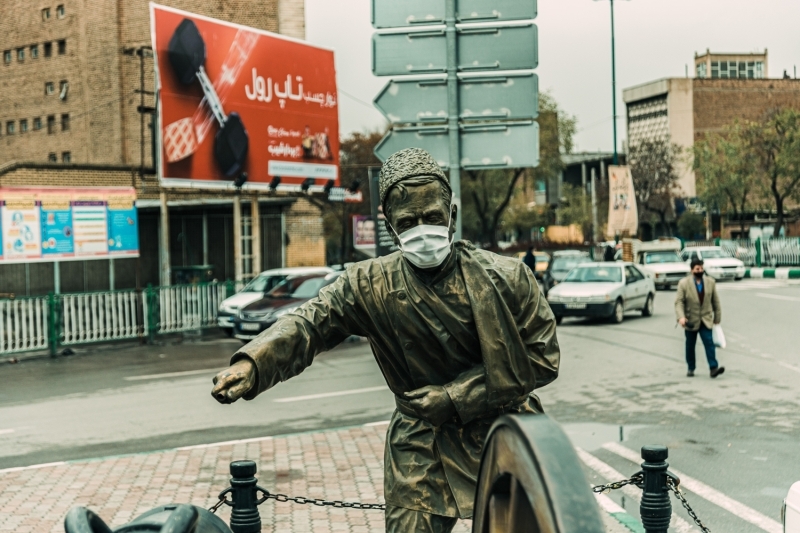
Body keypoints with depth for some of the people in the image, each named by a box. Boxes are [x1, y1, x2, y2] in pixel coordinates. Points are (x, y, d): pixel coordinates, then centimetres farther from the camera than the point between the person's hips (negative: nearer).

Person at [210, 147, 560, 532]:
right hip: (421, 450, 0)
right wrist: (252, 363, -39)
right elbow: (308, 323, -18)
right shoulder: (370, 286, -6)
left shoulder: (507, 278, -9)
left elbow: (543, 359, -9)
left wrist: (452, 397, -14)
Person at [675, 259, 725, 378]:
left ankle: (713, 368, -16)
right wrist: (681, 317, -25)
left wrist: (717, 317, 11)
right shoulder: (684, 283, -6)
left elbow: (715, 301, 9)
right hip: (691, 321, -1)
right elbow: (679, 302, -11)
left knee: (709, 343, -12)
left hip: (706, 320, 1)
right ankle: (691, 369, 22)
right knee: (690, 345, 9)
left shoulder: (710, 282, 2)